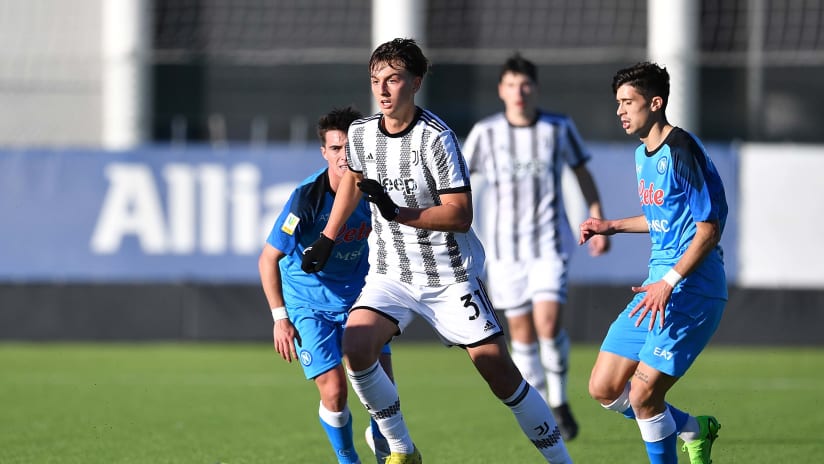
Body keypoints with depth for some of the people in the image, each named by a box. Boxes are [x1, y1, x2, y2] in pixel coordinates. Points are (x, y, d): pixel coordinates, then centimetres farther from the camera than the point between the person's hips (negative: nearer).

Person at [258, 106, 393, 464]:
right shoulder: (307, 196, -24)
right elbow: (268, 258, -18)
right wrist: (280, 318, -21)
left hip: (357, 296, 3)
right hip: (308, 302, -3)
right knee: (334, 391, -13)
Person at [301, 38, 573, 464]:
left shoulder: (435, 137, -18)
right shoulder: (361, 133, 0)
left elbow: (460, 215, -21)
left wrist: (398, 212, -31)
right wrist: (326, 239, 22)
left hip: (450, 277, -4)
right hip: (390, 274, 4)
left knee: (499, 372, -6)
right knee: (355, 347, -20)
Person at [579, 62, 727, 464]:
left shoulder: (682, 151, -16)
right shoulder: (642, 154, 13)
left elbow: (709, 228, -19)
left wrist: (669, 283, -24)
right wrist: (611, 227, 21)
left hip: (692, 290, -9)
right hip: (658, 284, 9)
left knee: (642, 395, -14)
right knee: (604, 389, 6)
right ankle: (695, 430, 24)